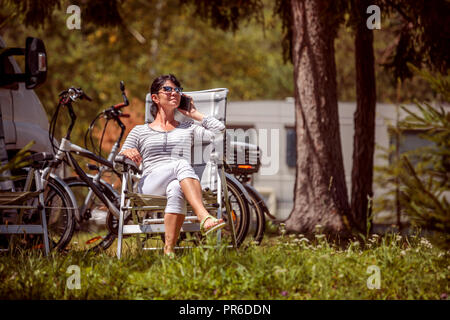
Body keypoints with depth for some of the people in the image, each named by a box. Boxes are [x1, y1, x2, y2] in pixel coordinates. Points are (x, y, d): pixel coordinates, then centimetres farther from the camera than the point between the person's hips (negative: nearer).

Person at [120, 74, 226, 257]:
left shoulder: (188, 128, 29)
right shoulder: (140, 131, 25)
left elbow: (220, 130, 14)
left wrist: (194, 114, 23)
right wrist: (127, 152, -7)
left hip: (182, 181, 1)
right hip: (150, 184, -1)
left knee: (176, 189, -41)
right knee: (181, 164, -37)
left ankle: (169, 249, -51)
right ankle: (204, 217, -54)